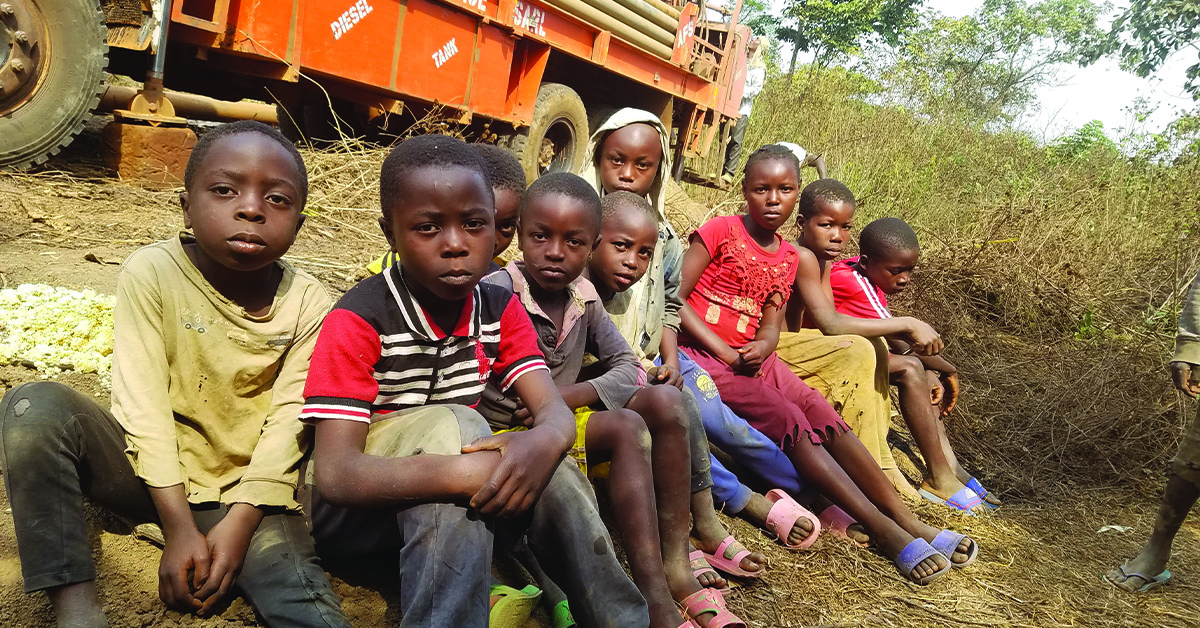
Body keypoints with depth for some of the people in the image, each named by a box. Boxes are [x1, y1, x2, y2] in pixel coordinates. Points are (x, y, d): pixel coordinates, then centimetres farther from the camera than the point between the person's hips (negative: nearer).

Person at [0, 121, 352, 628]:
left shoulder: (308, 305, -9)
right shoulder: (151, 272, -13)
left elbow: (287, 421, -10)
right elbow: (143, 403, -15)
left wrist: (239, 524, -19)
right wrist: (179, 527, -19)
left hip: (240, 490, -1)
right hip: (149, 470, 2)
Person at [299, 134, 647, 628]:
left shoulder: (500, 310, -2)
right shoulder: (357, 322, -19)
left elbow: (555, 411, -11)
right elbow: (335, 472, -27)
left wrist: (544, 441, -38)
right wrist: (464, 471, -44)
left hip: (451, 497, 4)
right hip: (357, 501, -4)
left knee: (550, 477, -25)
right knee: (450, 424, -32)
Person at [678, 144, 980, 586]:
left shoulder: (788, 257, 12)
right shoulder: (720, 231, -8)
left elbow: (770, 326, 11)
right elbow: (674, 298, -12)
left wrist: (761, 348, -15)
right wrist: (726, 352, -16)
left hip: (752, 356, 7)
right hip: (704, 353, -6)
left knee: (827, 418, -11)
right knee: (790, 421, -22)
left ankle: (910, 521, -10)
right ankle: (884, 530, -23)